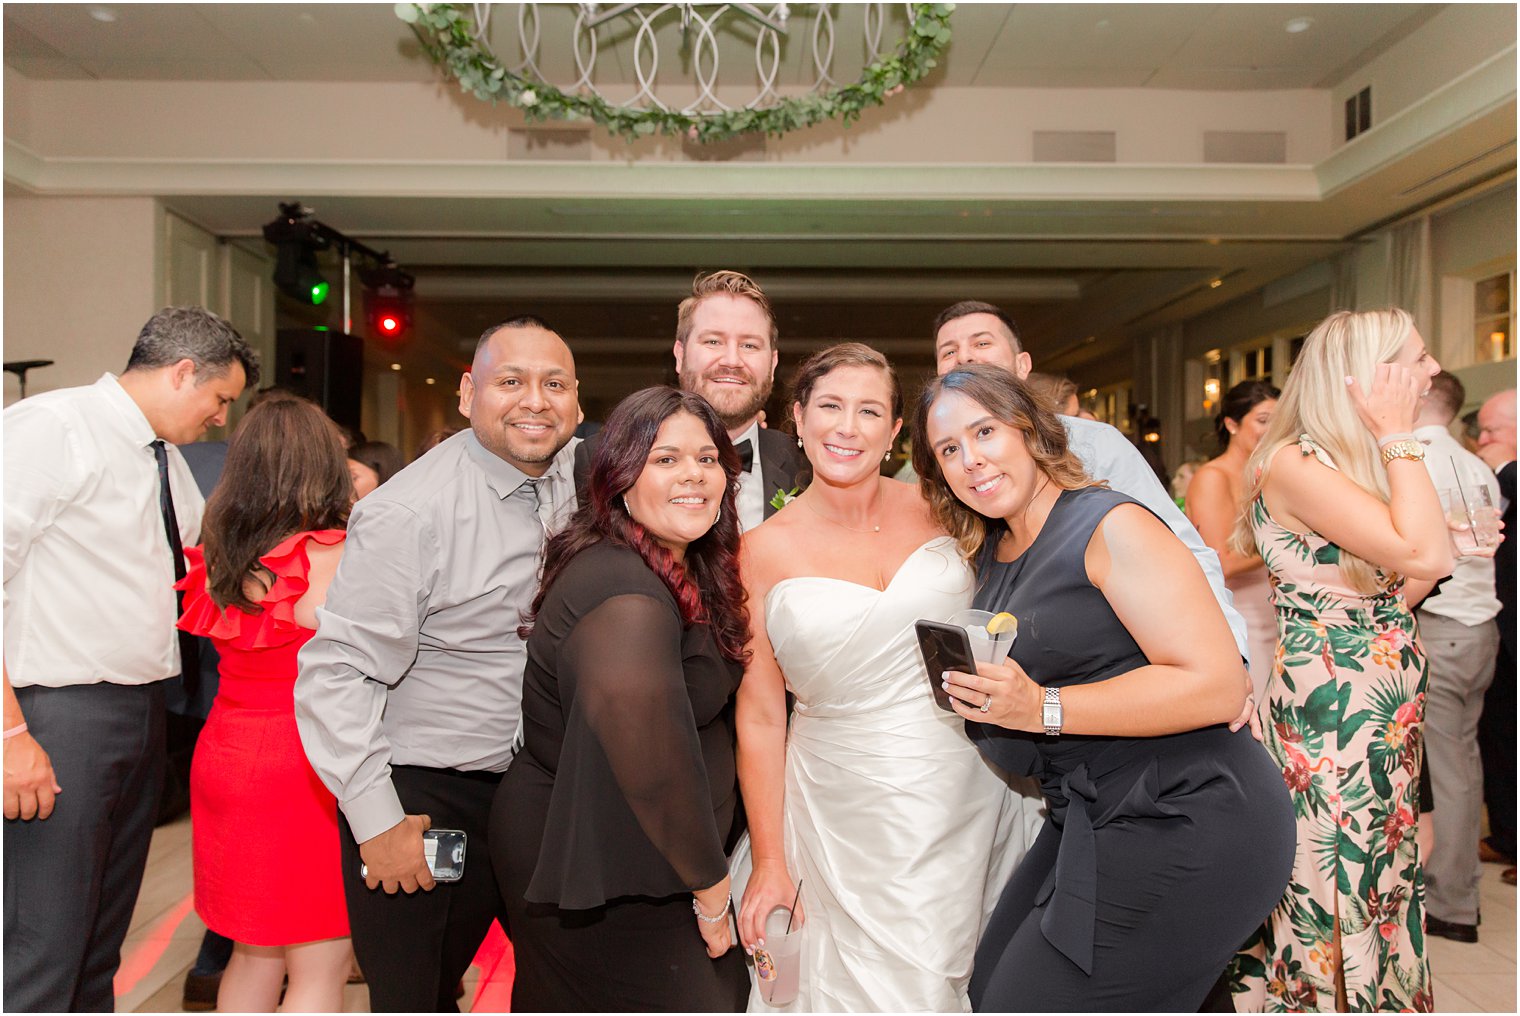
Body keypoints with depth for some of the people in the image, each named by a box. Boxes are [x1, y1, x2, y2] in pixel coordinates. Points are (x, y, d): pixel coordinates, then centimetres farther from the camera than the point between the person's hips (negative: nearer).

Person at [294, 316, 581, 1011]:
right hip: (419, 799, -6)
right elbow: (336, 672, -21)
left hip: (521, 790, 6)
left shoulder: (576, 478, -1)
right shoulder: (410, 512, -21)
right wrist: (377, 821, -19)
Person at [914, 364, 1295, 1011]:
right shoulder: (988, 556, 11)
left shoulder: (1111, 526, -12)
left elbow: (1216, 685, -21)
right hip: (1093, 824, 8)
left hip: (1186, 826, -8)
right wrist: (974, 697, 3)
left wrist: (1045, 708, -25)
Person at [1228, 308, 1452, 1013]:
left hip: (1386, 719, 9)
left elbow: (1382, 598, 11)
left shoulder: (1362, 464, 10)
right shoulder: (1293, 463, -17)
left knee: (1376, 891, 19)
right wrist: (1398, 436, -19)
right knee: (1336, 904, 2)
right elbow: (1421, 552, -27)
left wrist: (1452, 555, 0)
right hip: (1329, 720, -9)